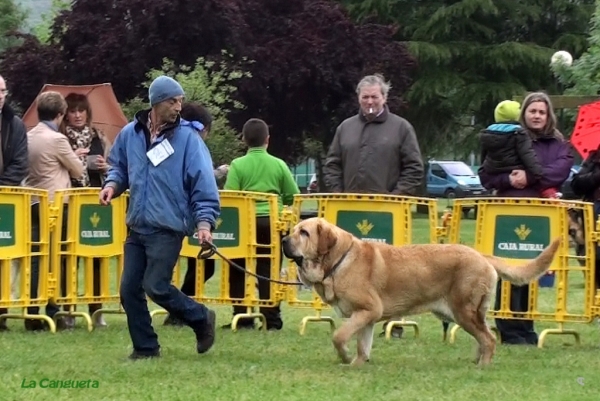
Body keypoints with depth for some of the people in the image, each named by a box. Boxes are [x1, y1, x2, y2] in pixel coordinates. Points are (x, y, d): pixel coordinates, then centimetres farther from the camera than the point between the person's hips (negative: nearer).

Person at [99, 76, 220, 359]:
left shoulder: (188, 139, -7)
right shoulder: (130, 134, 5)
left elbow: (203, 185, -8)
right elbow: (118, 166, 21)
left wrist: (204, 222, -17)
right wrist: (112, 184, -1)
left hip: (168, 229, -5)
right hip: (137, 227, 5)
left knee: (156, 287, -13)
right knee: (129, 289, 4)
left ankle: (201, 319, 11)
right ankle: (145, 347, 18)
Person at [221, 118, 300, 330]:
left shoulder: (238, 165, -4)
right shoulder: (279, 165, 3)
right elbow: (293, 197, 6)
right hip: (272, 222, 2)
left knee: (238, 272, 8)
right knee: (269, 272, 5)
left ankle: (242, 318, 6)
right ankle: (271, 319, 2)